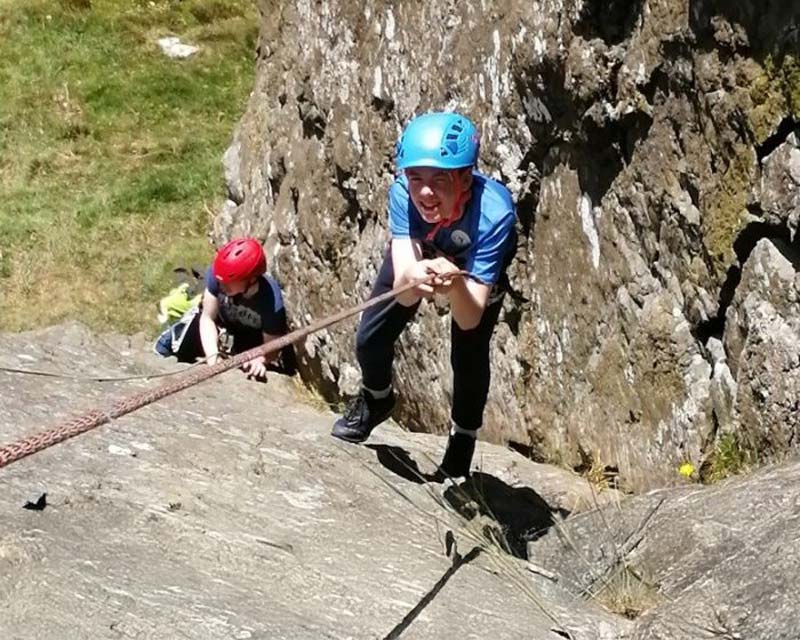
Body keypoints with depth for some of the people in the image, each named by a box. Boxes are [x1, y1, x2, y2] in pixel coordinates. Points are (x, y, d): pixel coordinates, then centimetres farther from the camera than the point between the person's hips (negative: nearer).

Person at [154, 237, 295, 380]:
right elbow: (208, 317, -25)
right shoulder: (217, 273, -37)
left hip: (255, 336, -1)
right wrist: (213, 355, -39)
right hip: (223, 320, 1)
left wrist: (259, 360, -54)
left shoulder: (271, 303, -43)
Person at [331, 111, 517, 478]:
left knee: (470, 356, -10)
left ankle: (462, 442, 20)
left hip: (478, 265, -2)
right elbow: (402, 292, -46)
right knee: (370, 340, 1)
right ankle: (375, 400, 37)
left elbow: (471, 319, -45)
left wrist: (455, 285, -67)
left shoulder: (493, 213, -46)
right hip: (417, 253, 2)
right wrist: (413, 278, -70)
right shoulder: (403, 194, -41)